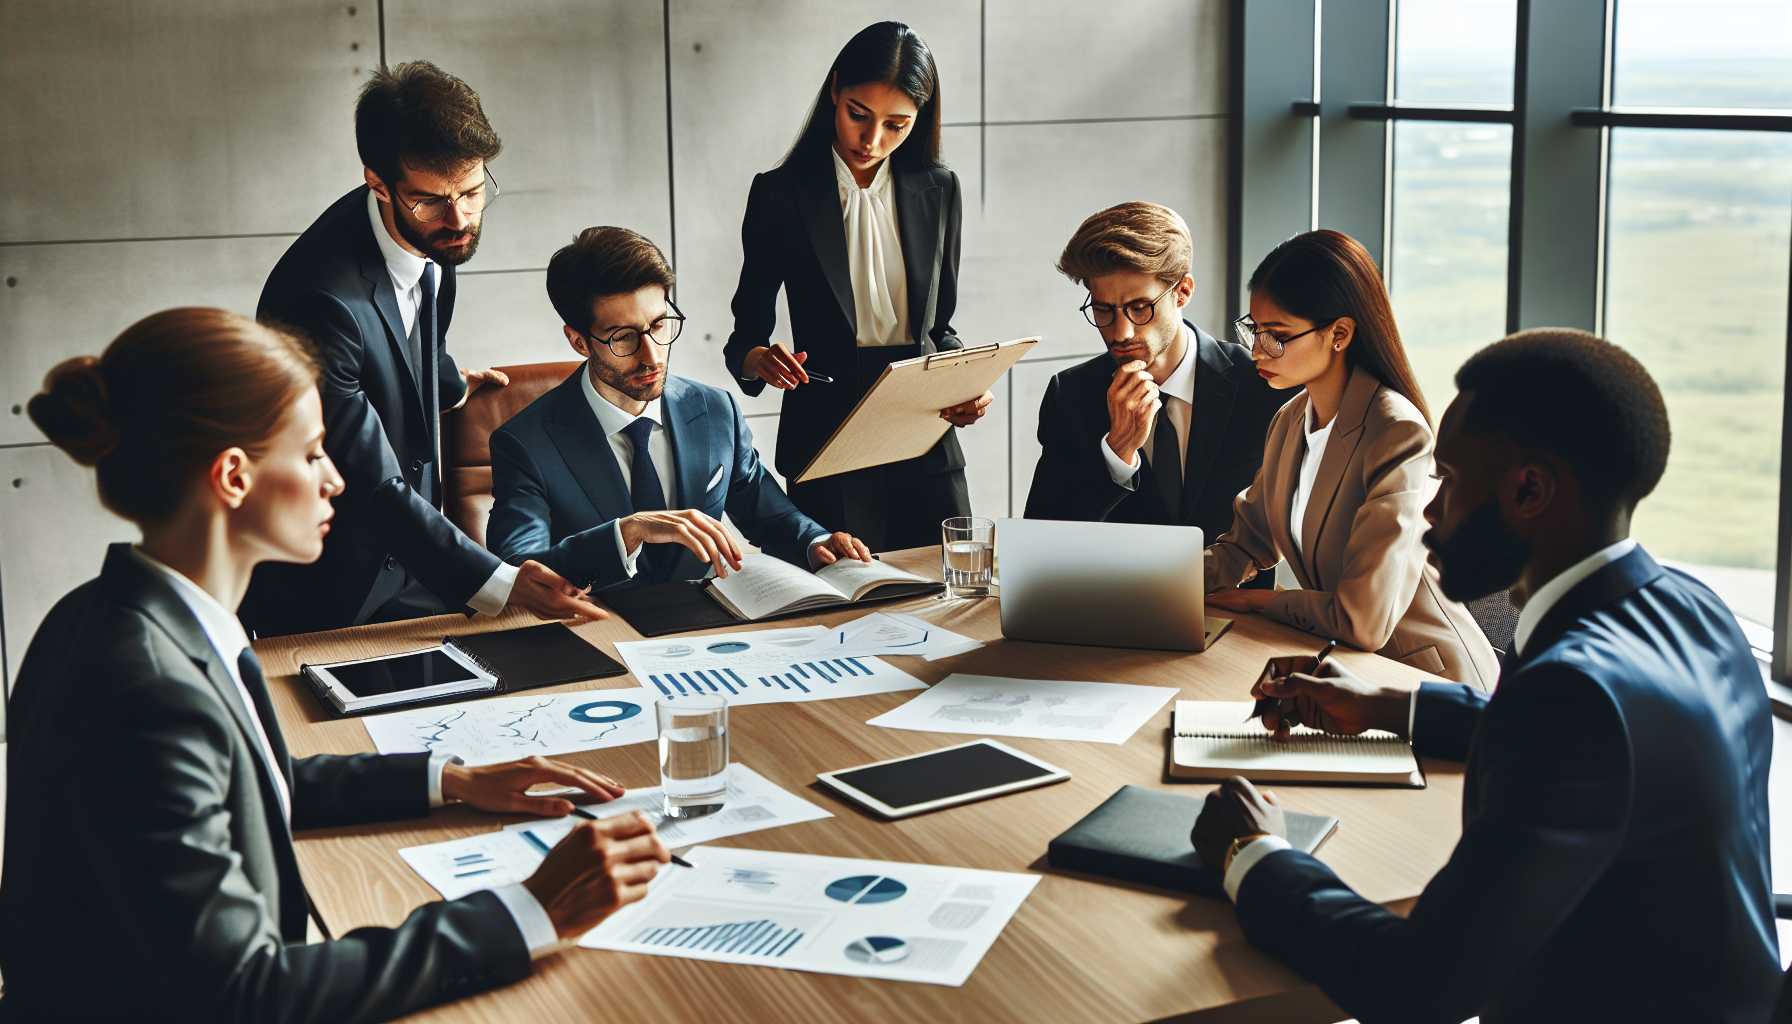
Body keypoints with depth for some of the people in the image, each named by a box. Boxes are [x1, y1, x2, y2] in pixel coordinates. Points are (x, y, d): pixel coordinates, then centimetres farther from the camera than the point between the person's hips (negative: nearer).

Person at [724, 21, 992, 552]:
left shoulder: (938, 191, 6)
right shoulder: (780, 194, -2)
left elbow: (941, 323, 12)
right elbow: (746, 331, 1)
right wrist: (757, 359, -22)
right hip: (826, 446, -2)